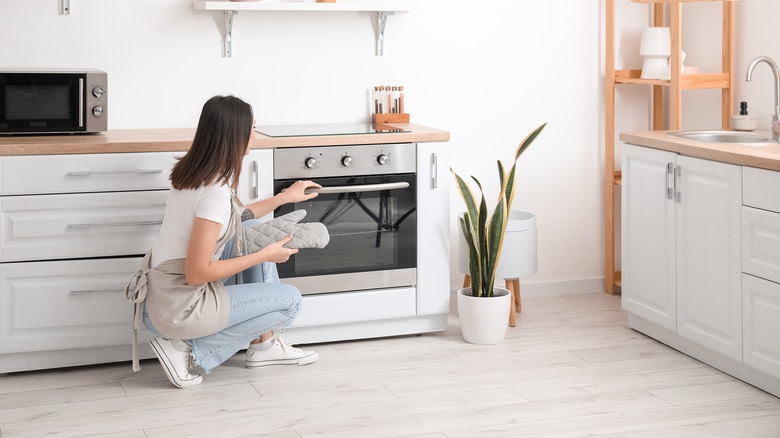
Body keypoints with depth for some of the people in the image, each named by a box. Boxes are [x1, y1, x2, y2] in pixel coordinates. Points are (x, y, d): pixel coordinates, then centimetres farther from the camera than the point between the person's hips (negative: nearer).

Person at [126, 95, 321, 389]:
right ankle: (189, 350, -1)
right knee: (291, 300, 5)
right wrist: (265, 255, -14)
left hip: (161, 293, 8)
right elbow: (197, 273, -24)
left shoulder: (194, 171, 3)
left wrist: (284, 197, 27)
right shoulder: (216, 191, -25)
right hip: (179, 310, -8)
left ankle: (263, 344, 17)